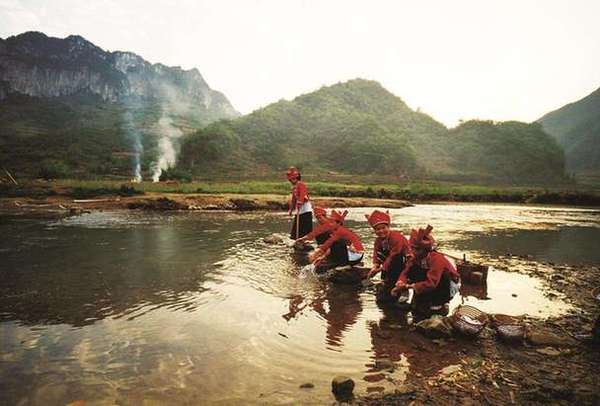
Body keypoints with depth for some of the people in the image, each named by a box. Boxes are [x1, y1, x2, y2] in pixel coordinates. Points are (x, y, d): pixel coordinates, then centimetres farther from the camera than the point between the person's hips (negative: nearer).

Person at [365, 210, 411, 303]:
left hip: (406, 261, -5)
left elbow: (394, 255, -27)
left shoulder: (396, 237, -23)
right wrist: (375, 266, -24)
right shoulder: (378, 240, 0)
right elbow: (376, 256, -5)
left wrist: (381, 268, -28)